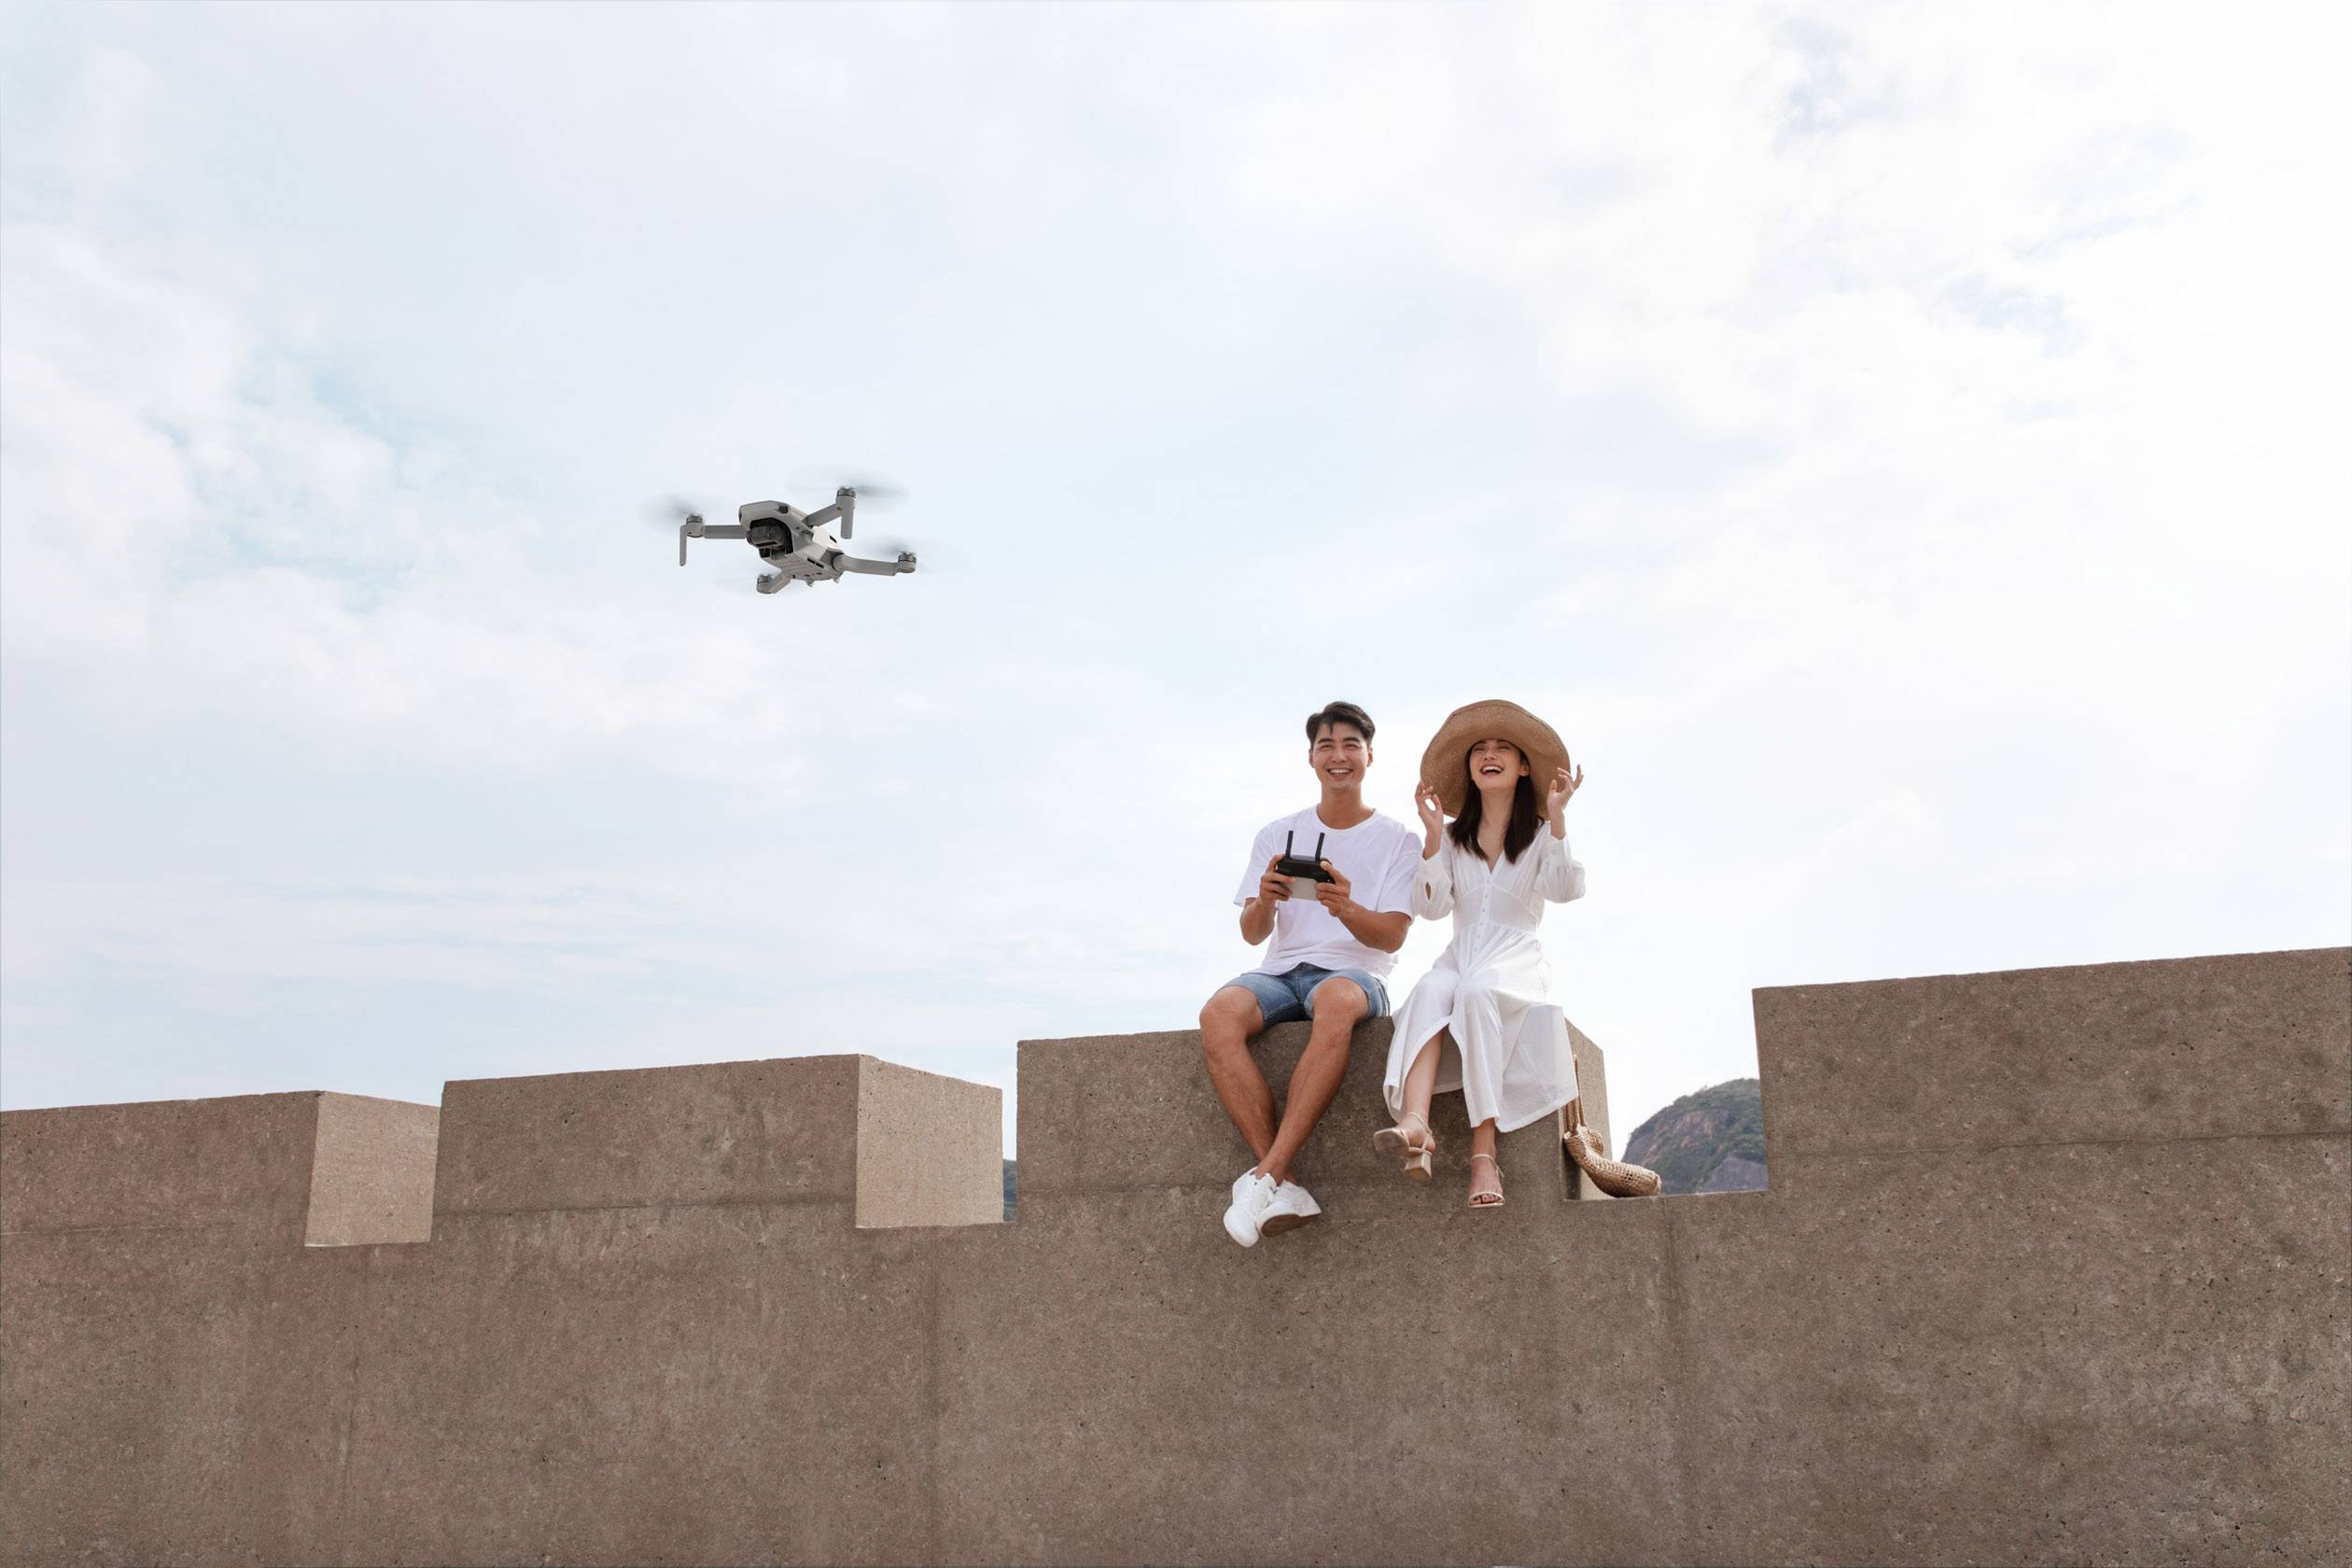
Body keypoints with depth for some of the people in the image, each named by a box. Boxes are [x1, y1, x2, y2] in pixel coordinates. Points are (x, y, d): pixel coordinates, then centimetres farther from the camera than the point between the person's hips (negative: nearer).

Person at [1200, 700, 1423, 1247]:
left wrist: (1345, 908, -24)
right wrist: (1264, 901, -16)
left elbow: (1391, 937, -2)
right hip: (1280, 971, 3)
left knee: (1337, 1003, -41)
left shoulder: (1397, 839, 9)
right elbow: (1252, 935, 8)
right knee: (1219, 1014, -33)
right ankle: (1284, 1190, -34)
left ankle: (1266, 1176, -39)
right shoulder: (1277, 834, 15)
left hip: (1354, 972, -2)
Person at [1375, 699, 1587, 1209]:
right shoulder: (1453, 839, 19)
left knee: (1476, 991, -37)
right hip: (1460, 955, 2)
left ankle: (1484, 1153, -42)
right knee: (1430, 993, -34)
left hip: (1517, 960, -2)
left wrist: (1557, 819, -16)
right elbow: (1430, 908, 4)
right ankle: (1414, 1124, -56)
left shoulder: (1541, 834, 12)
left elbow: (1568, 889, -8)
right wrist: (1433, 836, -5)